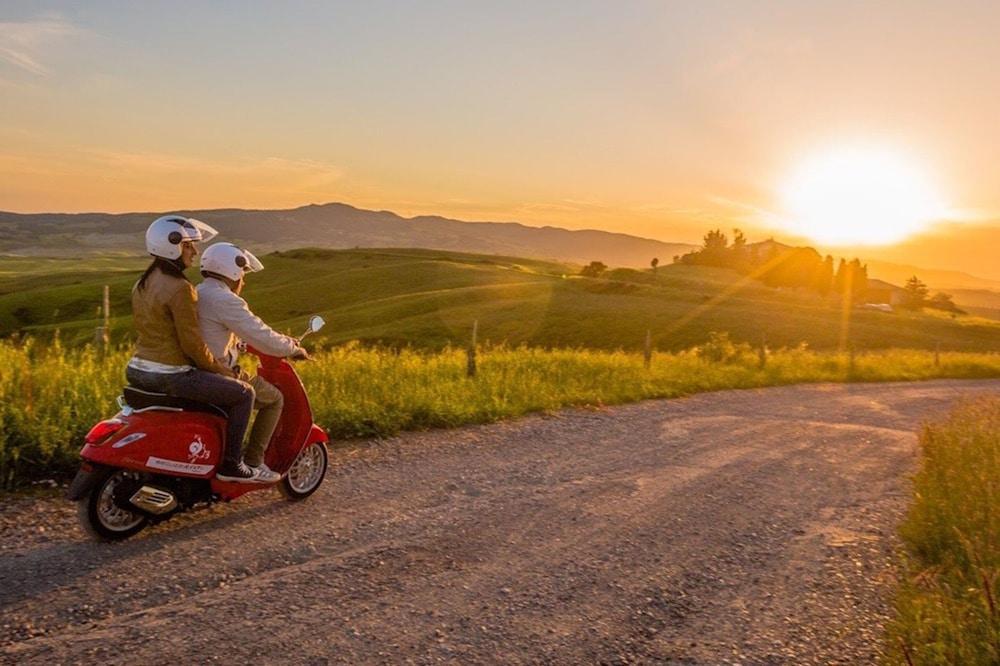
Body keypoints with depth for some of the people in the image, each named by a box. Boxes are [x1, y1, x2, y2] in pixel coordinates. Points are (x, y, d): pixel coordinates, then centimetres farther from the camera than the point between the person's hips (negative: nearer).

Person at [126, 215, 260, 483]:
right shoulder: (180, 288, -19)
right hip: (170, 377, -10)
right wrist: (218, 368, -2)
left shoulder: (142, 283, 10)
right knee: (243, 393, 2)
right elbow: (192, 343, -19)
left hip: (138, 370, 10)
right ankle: (229, 464, 6)